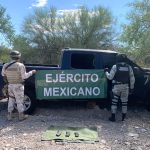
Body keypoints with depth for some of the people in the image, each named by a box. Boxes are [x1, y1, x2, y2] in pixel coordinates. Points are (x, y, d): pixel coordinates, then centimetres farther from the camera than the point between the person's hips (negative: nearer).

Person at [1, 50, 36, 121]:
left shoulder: (5, 66, -4)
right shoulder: (20, 65, -19)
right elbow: (24, 76, -14)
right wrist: (32, 72, 0)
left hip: (10, 85, 5)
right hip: (18, 86, -4)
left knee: (11, 101, 18)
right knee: (19, 101, 7)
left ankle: (9, 116, 23)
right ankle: (21, 116, 18)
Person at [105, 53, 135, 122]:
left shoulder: (115, 67, -8)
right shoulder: (129, 67, 3)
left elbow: (110, 77, -7)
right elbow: (132, 79, 6)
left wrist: (106, 72, 10)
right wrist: (131, 87, 14)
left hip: (116, 86, -3)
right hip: (125, 87, 3)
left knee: (114, 102, 5)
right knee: (124, 102, 12)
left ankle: (113, 117, 8)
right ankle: (123, 117, 20)